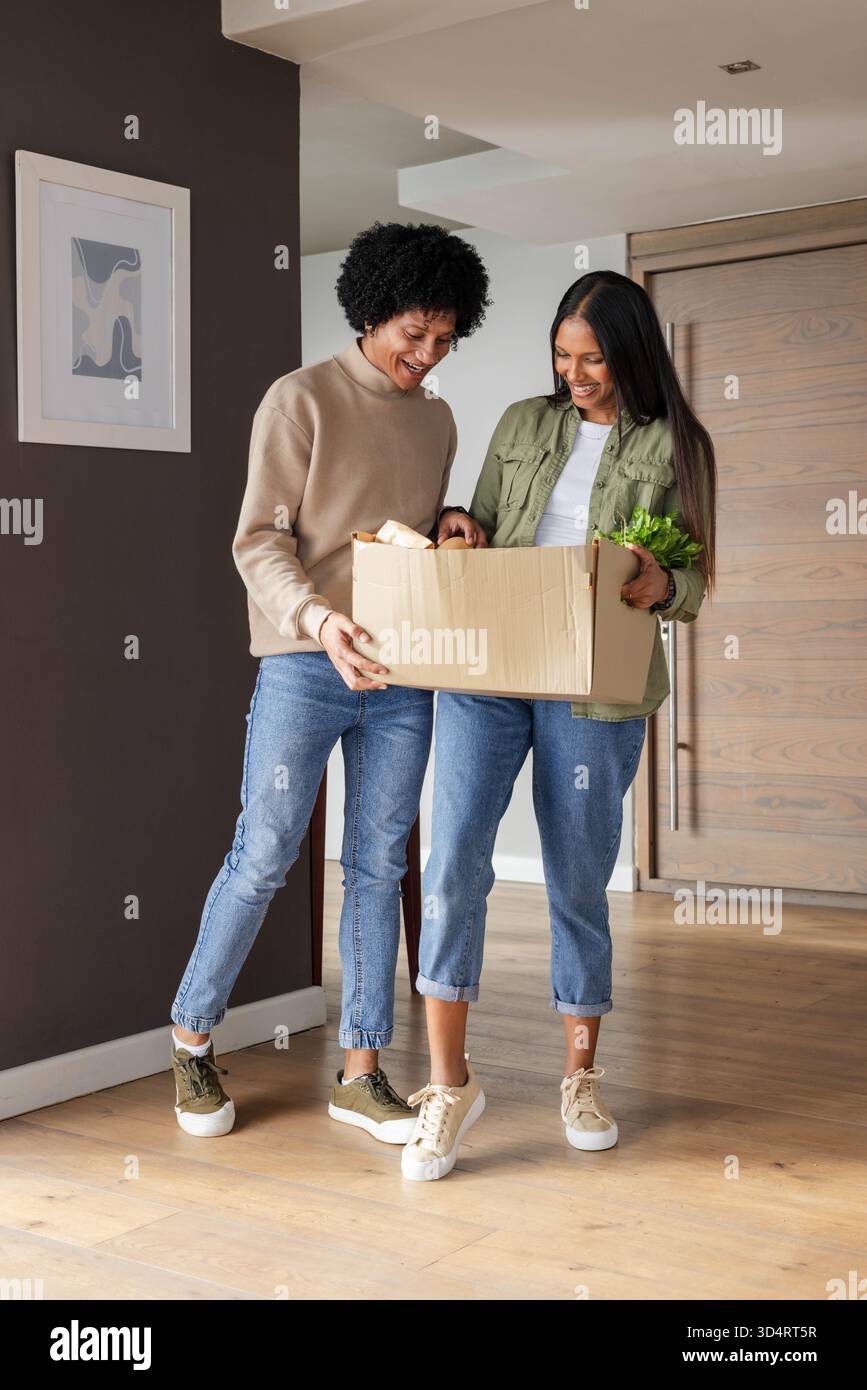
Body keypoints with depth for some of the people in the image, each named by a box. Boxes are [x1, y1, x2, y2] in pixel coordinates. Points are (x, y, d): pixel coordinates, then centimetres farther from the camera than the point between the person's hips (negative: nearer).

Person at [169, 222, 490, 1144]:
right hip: (305, 666, -5)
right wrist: (316, 616, -25)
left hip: (401, 674, 5)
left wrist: (453, 524, 1)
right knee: (262, 861, -1)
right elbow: (259, 540, -8)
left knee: (379, 867, 6)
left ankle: (361, 1073, 16)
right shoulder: (301, 400, -3)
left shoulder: (436, 420, 15)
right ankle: (192, 1039, 20)